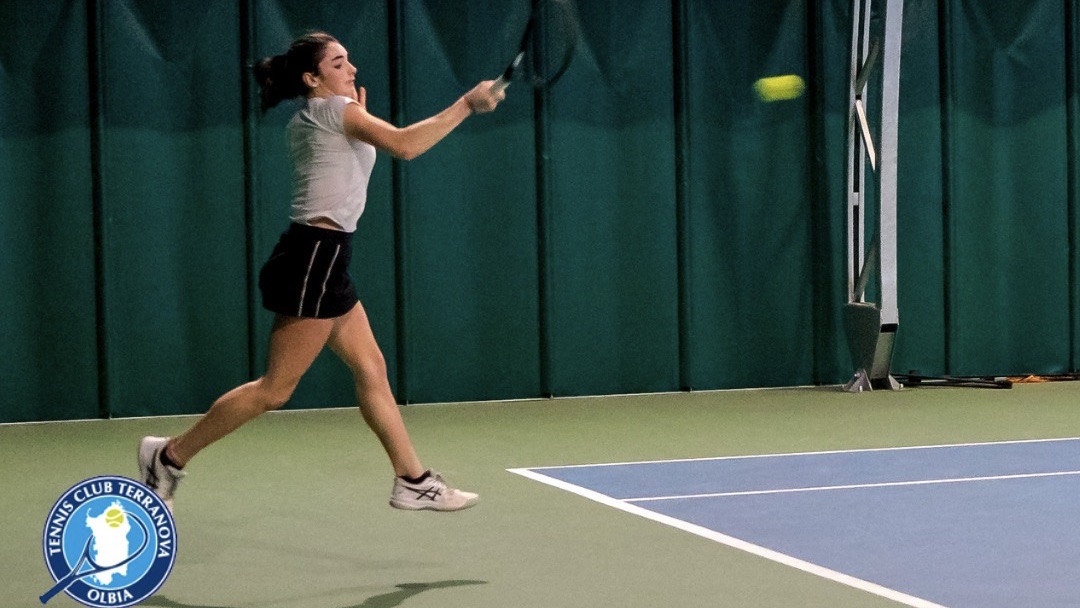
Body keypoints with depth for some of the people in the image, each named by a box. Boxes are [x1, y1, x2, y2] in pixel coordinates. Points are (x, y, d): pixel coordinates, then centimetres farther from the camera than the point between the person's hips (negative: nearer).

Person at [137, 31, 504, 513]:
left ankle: (412, 481, 10)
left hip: (321, 260, 10)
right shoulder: (335, 109, -10)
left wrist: (358, 123, 21)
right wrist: (466, 105, -20)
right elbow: (405, 145, -23)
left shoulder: (303, 124, 16)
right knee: (275, 389, -5)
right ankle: (172, 455, 2)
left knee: (371, 369, 8)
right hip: (314, 259, -10)